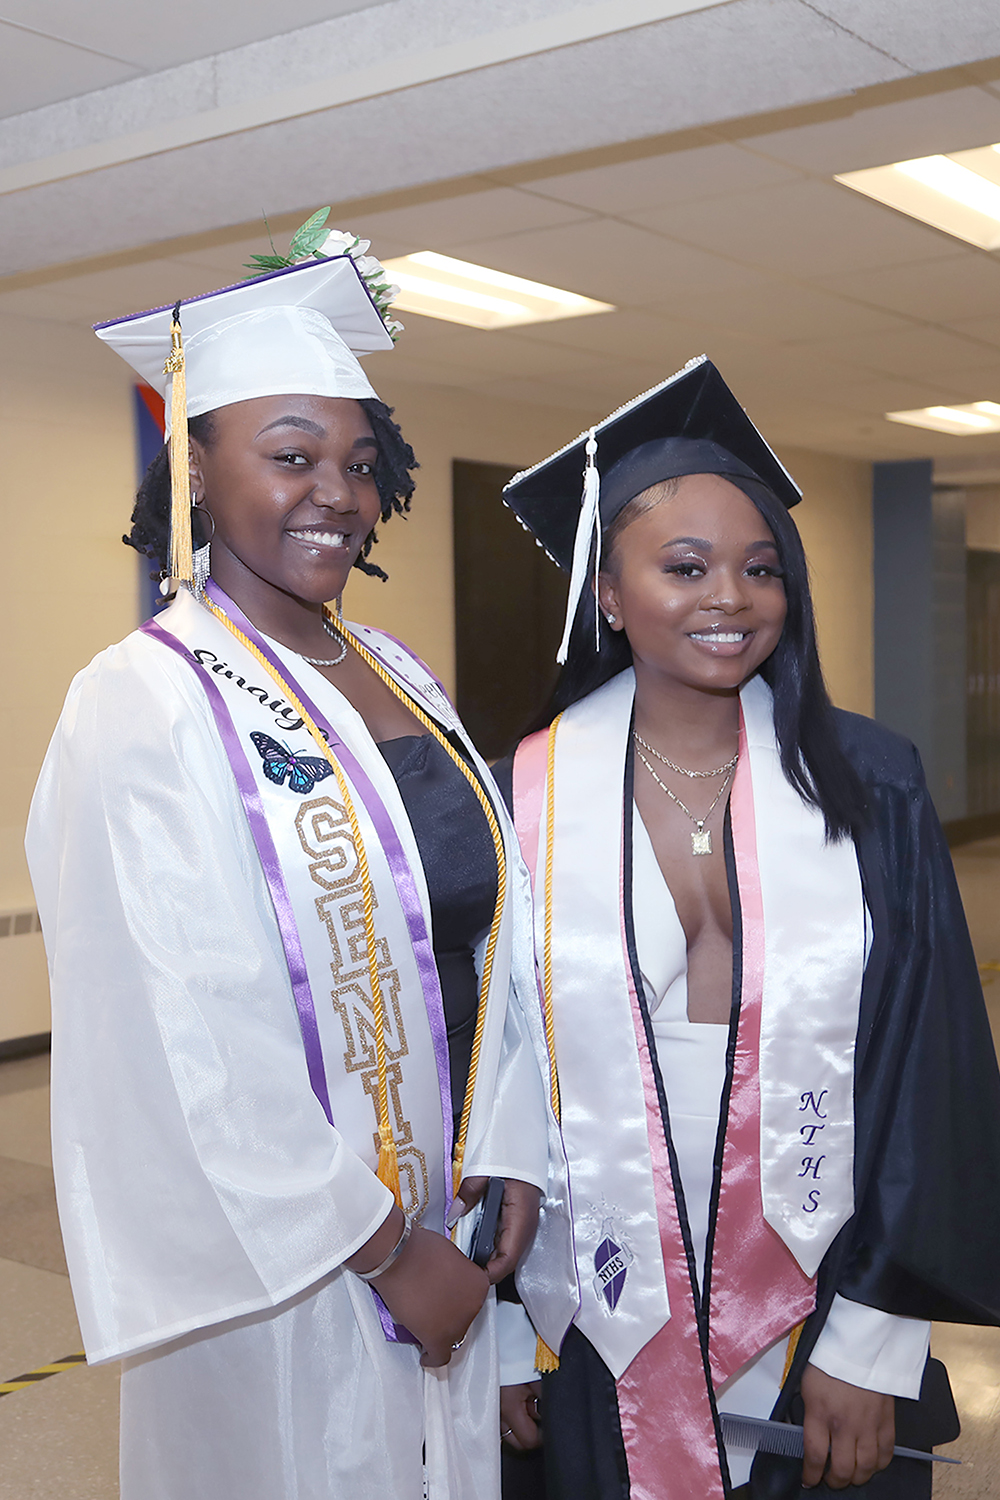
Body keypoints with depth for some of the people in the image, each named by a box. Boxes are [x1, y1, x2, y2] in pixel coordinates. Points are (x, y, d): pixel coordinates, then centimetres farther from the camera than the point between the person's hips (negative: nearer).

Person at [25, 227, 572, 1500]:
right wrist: (383, 1252, -14)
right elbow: (187, 1045, -20)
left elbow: (489, 930, 6)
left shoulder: (400, 677, 6)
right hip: (274, 1260, -7)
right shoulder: (148, 705, -17)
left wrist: (511, 1158, -4)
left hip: (439, 1237, 7)